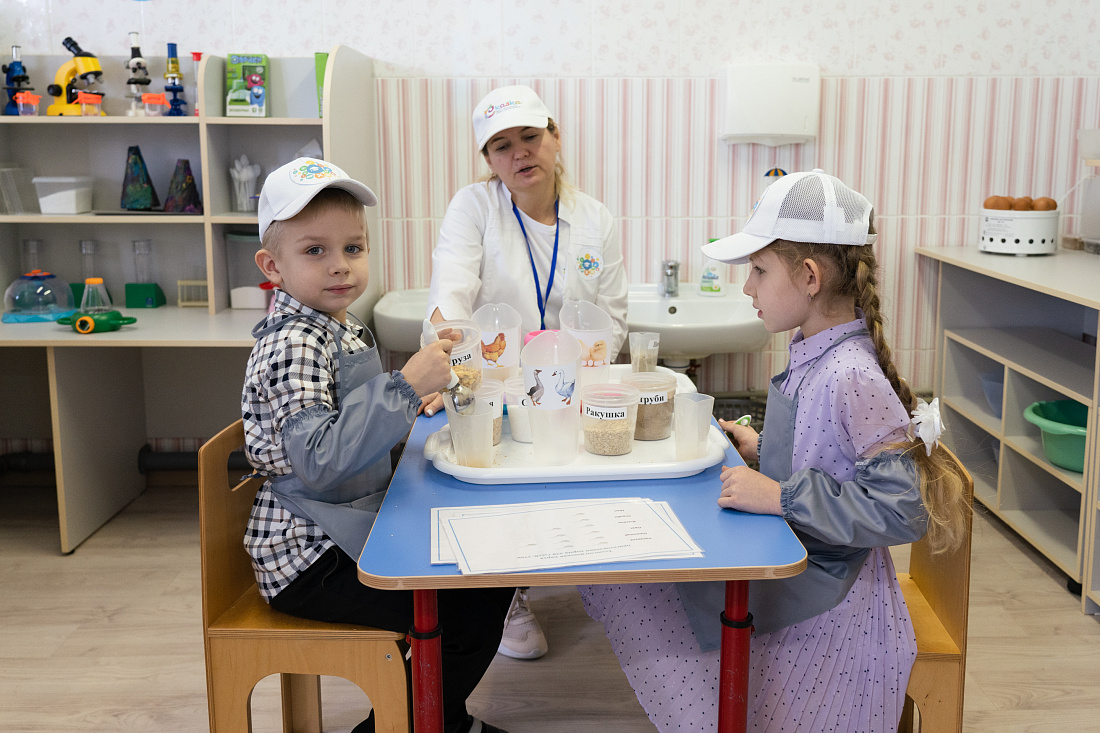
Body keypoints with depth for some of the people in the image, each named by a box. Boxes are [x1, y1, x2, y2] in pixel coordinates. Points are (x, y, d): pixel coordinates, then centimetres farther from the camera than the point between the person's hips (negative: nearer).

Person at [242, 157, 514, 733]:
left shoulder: (341, 330, 9)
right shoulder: (291, 345, -21)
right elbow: (319, 461, -33)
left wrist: (425, 393, 12)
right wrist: (405, 387, -35)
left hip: (352, 532, 10)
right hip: (311, 563, -10)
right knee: (472, 610, -15)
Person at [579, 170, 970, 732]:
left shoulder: (851, 379, -26)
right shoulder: (814, 354, 3)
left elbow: (903, 507, -29)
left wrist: (781, 495, -28)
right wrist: (762, 448, 8)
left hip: (825, 605, -9)